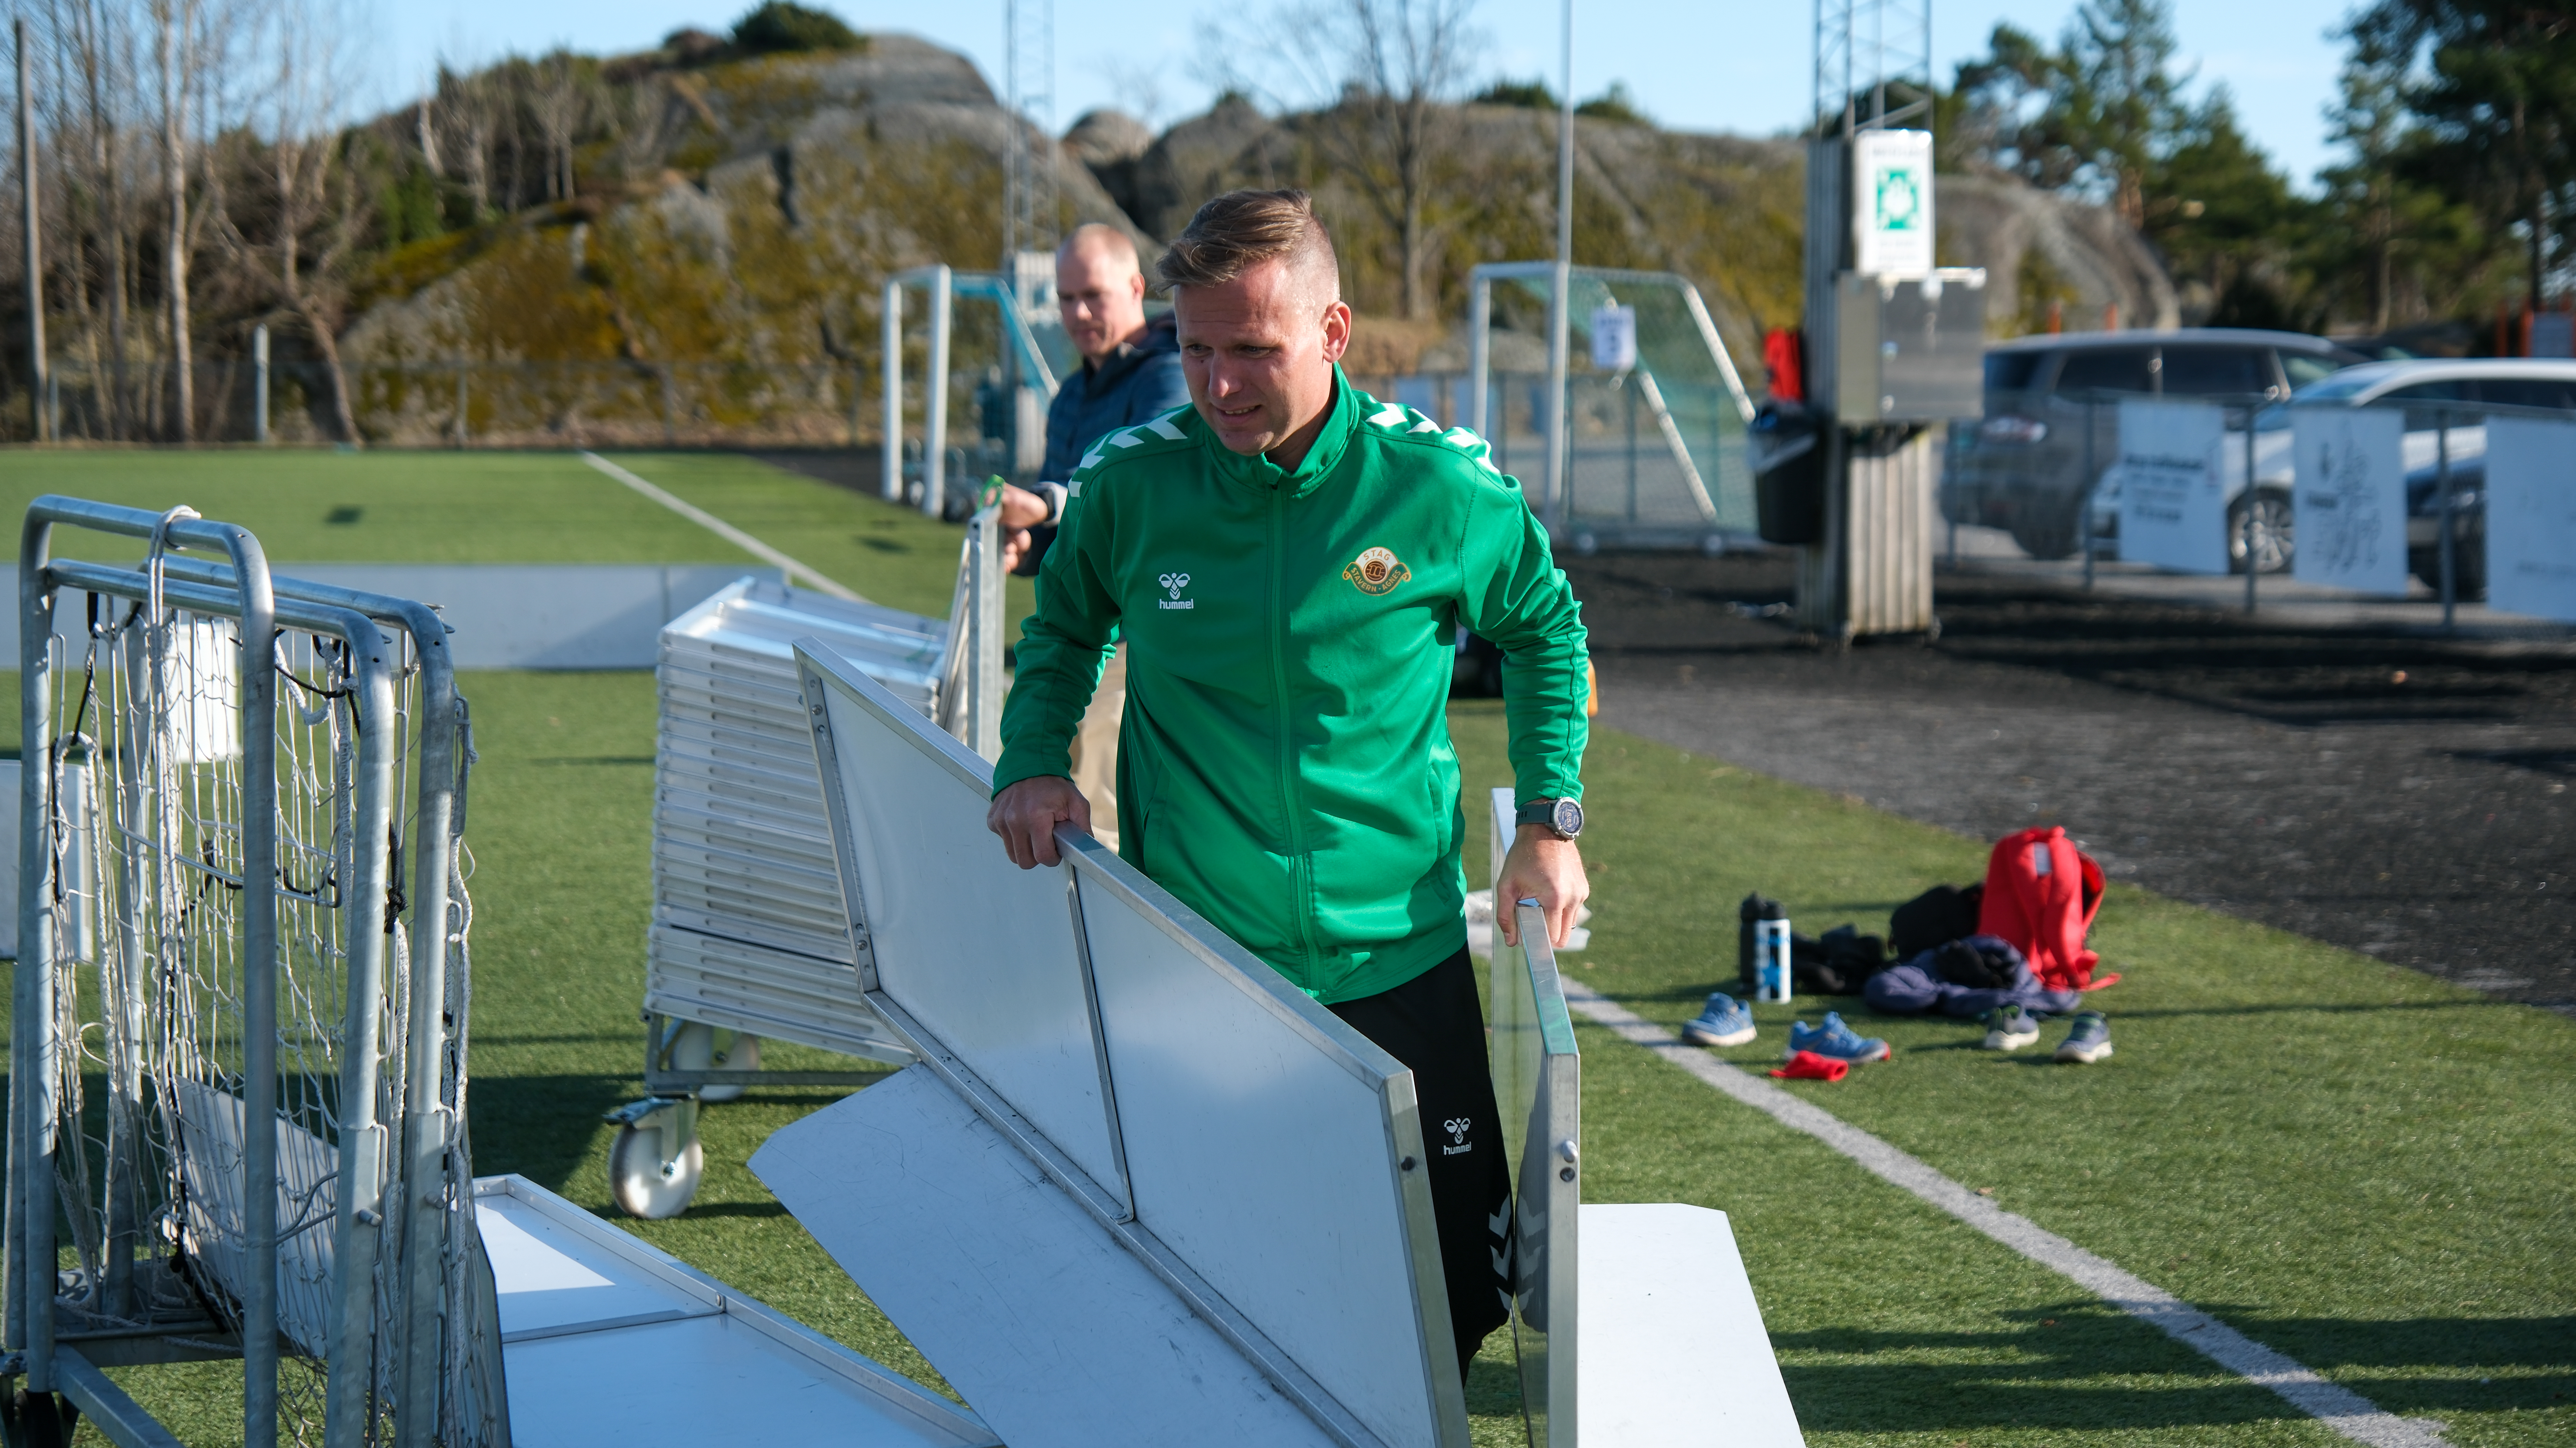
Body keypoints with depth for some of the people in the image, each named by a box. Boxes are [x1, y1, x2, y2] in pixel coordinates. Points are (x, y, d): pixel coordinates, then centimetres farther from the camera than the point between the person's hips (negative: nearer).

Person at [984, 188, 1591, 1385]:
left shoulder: (1445, 490, -10)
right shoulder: (1128, 485, -8)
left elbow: (1544, 630, 10)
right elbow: (1062, 632, 13)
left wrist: (1550, 822, 3)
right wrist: (1034, 762, -4)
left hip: (1399, 964, 0)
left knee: (1462, 1286, 5)